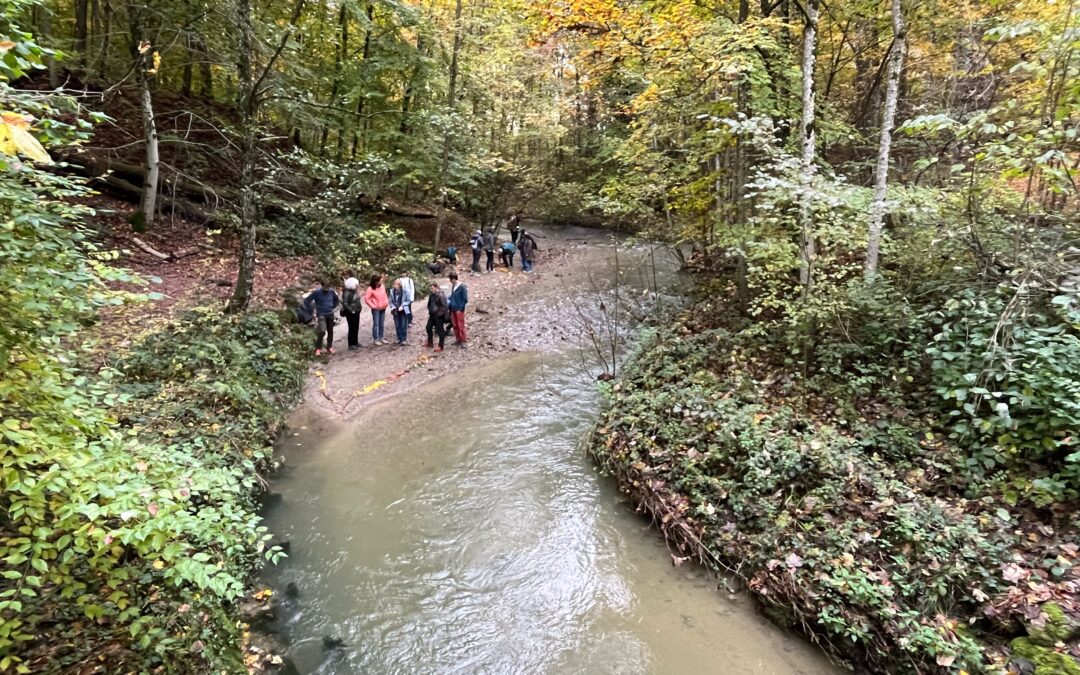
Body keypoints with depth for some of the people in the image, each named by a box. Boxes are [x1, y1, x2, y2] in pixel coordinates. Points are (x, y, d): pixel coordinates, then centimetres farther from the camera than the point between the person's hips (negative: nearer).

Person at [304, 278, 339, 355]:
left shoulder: (331, 291, -3)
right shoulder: (316, 292, -14)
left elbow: (336, 298, 19)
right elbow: (306, 301, -8)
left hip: (330, 314, 5)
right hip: (321, 315, -5)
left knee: (330, 331, 10)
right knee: (322, 332, -16)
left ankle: (329, 347, 24)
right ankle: (318, 349, -5)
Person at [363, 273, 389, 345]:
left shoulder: (382, 286, 3)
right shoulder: (370, 289, -16)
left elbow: (385, 295, 17)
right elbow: (366, 299, -16)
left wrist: (386, 302, 7)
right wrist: (373, 306, -15)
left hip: (383, 308, 6)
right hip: (376, 309, -6)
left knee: (381, 324, 12)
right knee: (376, 324, -3)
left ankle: (381, 338, 21)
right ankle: (375, 339, 4)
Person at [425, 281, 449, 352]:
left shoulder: (441, 295, -20)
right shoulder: (432, 295, 6)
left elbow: (444, 307, -20)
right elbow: (429, 304, 19)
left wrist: (439, 314, -18)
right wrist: (429, 312, 12)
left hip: (439, 316, -9)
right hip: (432, 315, 9)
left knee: (440, 330, 0)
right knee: (428, 327, 18)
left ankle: (440, 346, 9)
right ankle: (430, 343, 35)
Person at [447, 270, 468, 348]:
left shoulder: (462, 287, -16)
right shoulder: (453, 286, 5)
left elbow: (465, 300, -15)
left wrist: (460, 309, -15)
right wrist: (447, 300, 3)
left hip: (459, 310, -7)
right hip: (453, 309, 7)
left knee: (461, 326, 1)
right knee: (455, 325, 14)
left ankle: (463, 340, 12)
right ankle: (458, 339, 26)